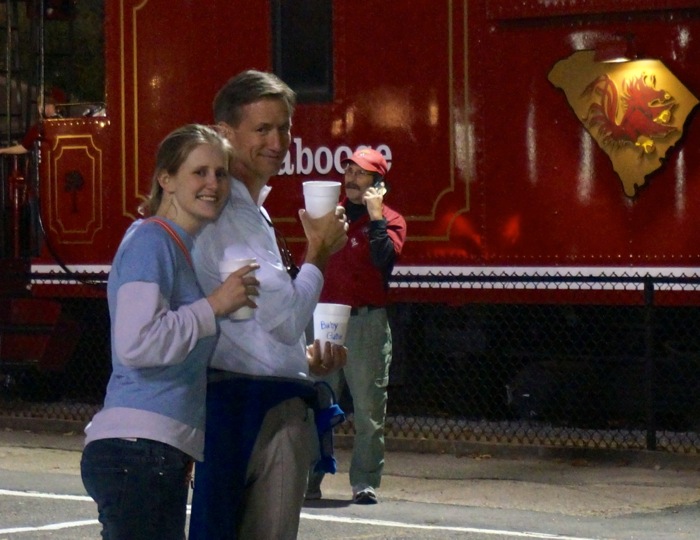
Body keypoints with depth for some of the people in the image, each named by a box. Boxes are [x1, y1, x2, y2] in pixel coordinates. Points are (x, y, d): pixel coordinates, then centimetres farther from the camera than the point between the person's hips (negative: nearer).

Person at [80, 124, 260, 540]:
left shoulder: (185, 245, 19)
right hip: (135, 451, -10)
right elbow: (137, 343, -22)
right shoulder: (150, 241, -9)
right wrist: (215, 305, -14)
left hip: (164, 457, 10)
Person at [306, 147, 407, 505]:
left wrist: (375, 214, -13)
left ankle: (365, 483, 0)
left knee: (368, 408, -3)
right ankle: (308, 480, 5)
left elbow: (385, 258, -16)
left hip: (367, 323, -4)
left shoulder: (389, 220, 4)